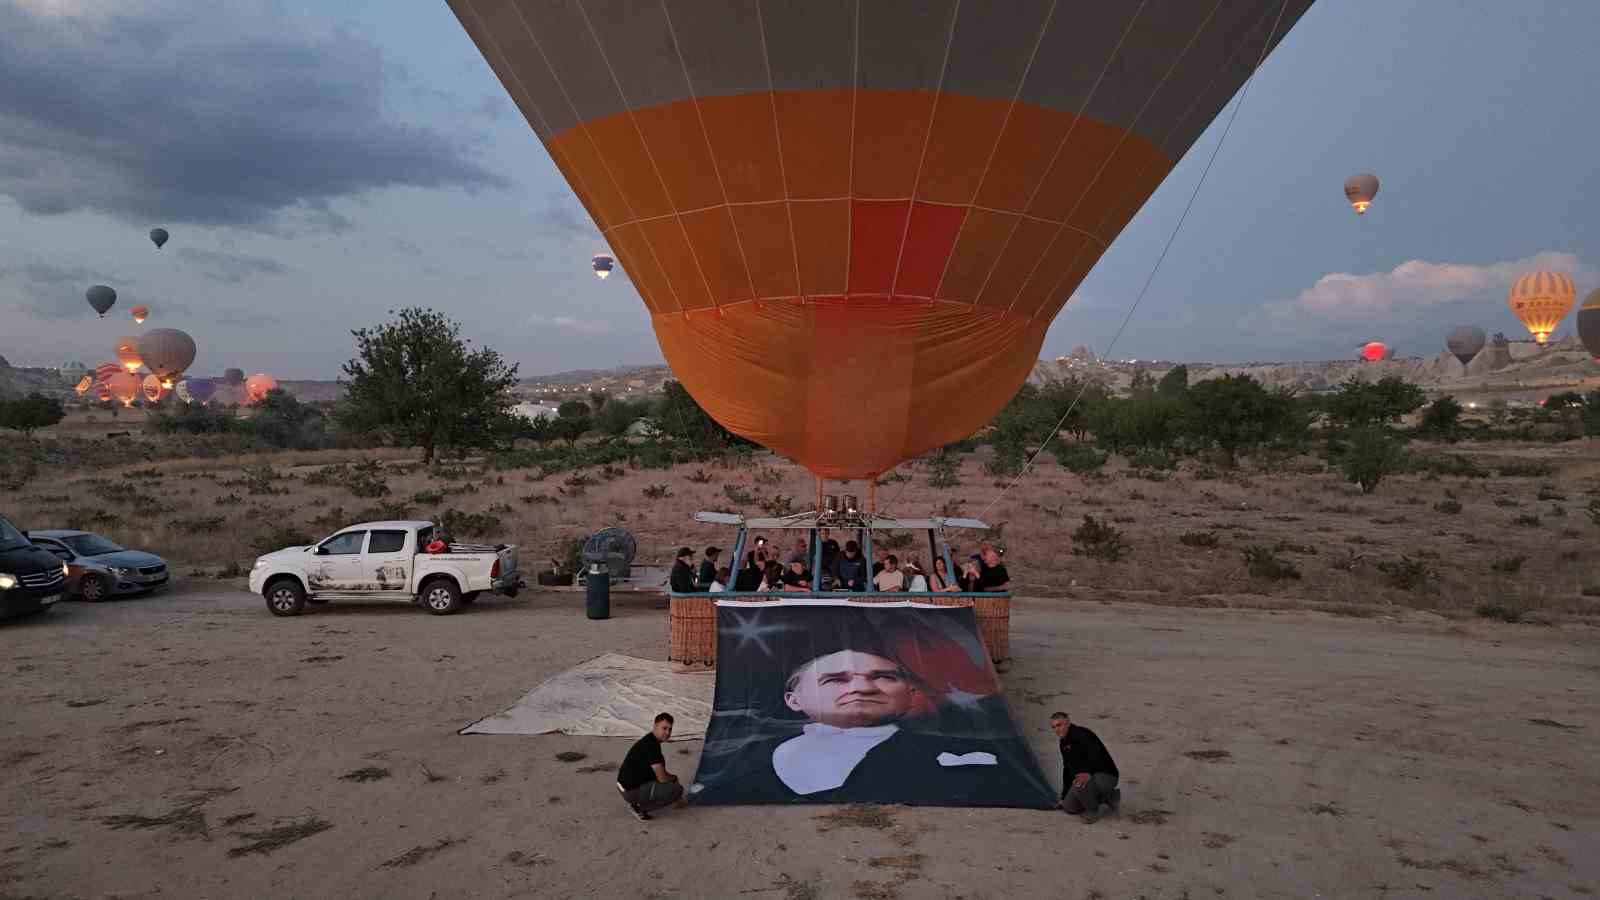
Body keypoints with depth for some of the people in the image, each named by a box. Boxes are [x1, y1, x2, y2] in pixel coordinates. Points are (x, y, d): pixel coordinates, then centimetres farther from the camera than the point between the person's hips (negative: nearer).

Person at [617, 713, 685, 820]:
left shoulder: (649, 740, 8)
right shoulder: (650, 746, -22)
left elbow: (659, 771, 24)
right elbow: (662, 778, -19)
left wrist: (670, 776, 12)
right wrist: (673, 778, 1)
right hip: (631, 791, -10)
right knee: (677, 790, -15)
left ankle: (636, 803, 14)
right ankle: (639, 807, -5)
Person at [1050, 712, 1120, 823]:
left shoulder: (1081, 735, -20)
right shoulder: (1064, 743, 11)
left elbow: (1097, 756, -36)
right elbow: (1067, 769, 22)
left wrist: (1088, 774, -51)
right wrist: (1064, 796, 25)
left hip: (1106, 776, -10)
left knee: (1079, 785, -37)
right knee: (1068, 807, 6)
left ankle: (1093, 812, -6)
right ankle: (1108, 797, 17)